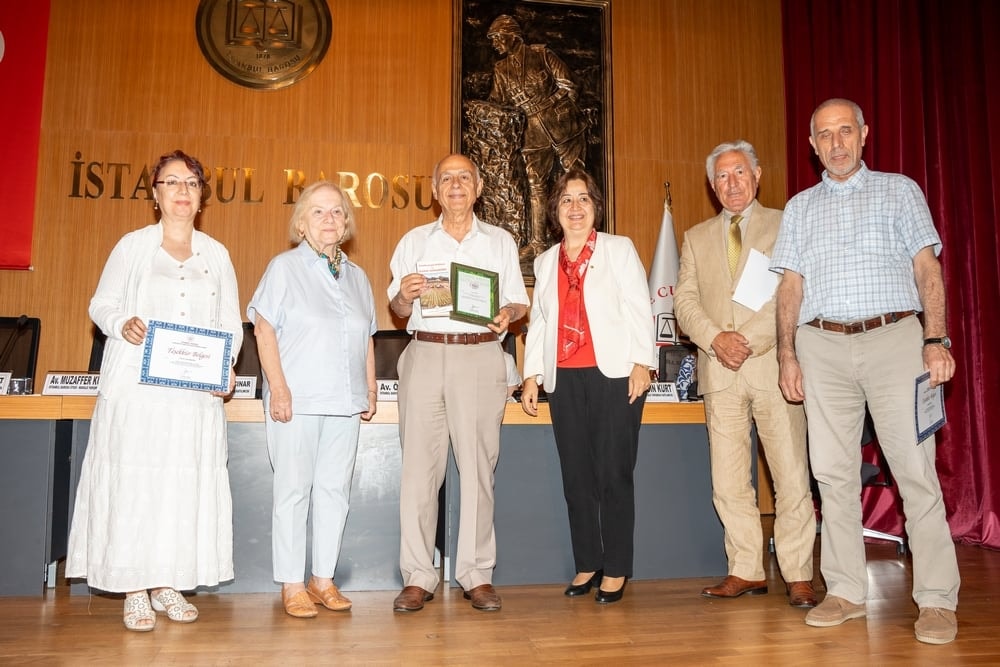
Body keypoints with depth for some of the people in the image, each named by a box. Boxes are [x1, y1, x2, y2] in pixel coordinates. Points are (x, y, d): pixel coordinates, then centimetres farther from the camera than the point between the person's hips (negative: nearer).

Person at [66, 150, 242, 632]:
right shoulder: (132, 246, 7)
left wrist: (225, 364, -6)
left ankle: (169, 584, 15)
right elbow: (101, 304, 8)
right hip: (137, 386, -2)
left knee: (187, 483, 3)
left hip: (196, 390, 2)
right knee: (133, 480, -2)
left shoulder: (216, 254, 11)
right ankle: (135, 591, 8)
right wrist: (123, 324, -14)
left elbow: (231, 323, 11)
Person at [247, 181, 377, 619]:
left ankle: (324, 579, 18)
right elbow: (264, 329, -5)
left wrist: (371, 389, 12)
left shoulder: (357, 277, 16)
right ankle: (291, 585, 10)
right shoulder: (284, 267, 1)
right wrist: (278, 388, -13)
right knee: (293, 489, 1)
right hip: (297, 400, -4)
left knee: (334, 489, 7)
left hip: (345, 401, 5)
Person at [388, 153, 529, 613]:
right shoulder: (415, 241, 17)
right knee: (419, 465, -3)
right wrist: (405, 294, -9)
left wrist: (507, 314, -10)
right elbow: (397, 309, 13)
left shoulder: (500, 242, 16)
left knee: (478, 466, -2)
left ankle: (477, 575, 8)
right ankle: (418, 577, 6)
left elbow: (519, 301, 12)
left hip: (480, 356, 0)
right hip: (425, 354, 1)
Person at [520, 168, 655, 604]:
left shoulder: (619, 249, 8)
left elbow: (639, 308, 0)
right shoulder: (545, 261, 19)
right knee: (576, 476, 6)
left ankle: (616, 570, 9)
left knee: (614, 474, -3)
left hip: (614, 375, -4)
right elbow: (538, 321, 18)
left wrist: (641, 363, -10)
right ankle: (587, 564, 18)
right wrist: (531, 375, 11)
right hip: (564, 379, 4)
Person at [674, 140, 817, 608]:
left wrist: (749, 339, -13)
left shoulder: (785, 226, 8)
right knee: (728, 481, 5)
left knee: (791, 475, -2)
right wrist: (715, 338, -9)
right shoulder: (696, 238, 18)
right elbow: (685, 300, 8)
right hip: (719, 370, 3)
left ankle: (798, 576, 9)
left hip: (773, 362, -3)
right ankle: (746, 571, 15)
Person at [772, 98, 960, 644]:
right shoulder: (800, 207, 17)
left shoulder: (899, 191, 12)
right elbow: (791, 285, 12)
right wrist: (787, 355, 3)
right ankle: (845, 591, 13)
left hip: (893, 338, -2)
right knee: (833, 472, 3)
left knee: (915, 467, -5)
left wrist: (936, 339, -9)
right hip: (823, 346, 2)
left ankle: (936, 599, 5)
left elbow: (927, 268, 4)